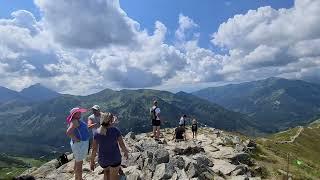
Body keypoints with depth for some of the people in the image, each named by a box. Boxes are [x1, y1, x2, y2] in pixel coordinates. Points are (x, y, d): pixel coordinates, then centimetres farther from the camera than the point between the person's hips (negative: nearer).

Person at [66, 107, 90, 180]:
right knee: (79, 164, 3)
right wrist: (76, 139, -23)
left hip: (81, 143, 10)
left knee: (77, 162, 22)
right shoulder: (75, 121, -21)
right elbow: (68, 132, -34)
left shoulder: (77, 120, 9)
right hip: (80, 144, -10)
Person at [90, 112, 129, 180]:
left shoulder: (97, 132, -11)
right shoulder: (115, 130, -17)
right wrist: (125, 152, 10)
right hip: (115, 159, -2)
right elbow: (122, 145, -10)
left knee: (106, 170, 36)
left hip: (102, 160, 3)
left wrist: (92, 162, 6)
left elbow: (94, 149, -7)